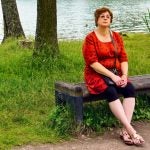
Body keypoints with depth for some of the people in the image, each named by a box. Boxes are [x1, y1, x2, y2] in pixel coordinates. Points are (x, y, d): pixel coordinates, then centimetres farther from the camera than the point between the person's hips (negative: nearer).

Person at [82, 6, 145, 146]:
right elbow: (92, 62, -16)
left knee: (130, 89, -25)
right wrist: (112, 76, -22)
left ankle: (125, 130, -28)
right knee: (111, 92, -33)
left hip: (116, 74, 5)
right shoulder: (90, 38, -8)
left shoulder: (117, 36, 9)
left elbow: (123, 58, 6)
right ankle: (131, 130, -34)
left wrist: (124, 75, -14)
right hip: (96, 75, -5)